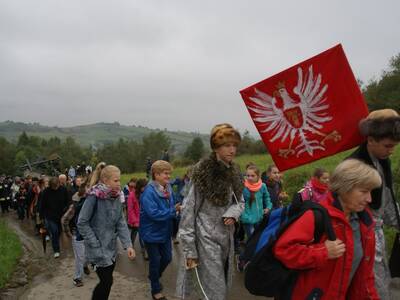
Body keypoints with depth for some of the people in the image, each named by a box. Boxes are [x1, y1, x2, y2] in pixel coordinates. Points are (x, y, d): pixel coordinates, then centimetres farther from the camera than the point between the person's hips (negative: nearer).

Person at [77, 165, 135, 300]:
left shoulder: (116, 197, 1)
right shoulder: (94, 197, -19)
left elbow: (121, 222, 1)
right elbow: (82, 223, -16)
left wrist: (127, 244, -8)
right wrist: (95, 244, -17)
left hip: (111, 248, 6)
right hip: (98, 249, -6)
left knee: (106, 281, 16)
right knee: (106, 282, -1)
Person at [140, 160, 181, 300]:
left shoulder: (168, 189, -1)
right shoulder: (149, 192, -25)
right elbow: (153, 213, -32)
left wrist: (176, 209, -11)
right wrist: (173, 211, -31)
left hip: (165, 231, 7)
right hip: (152, 232, -7)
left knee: (167, 258, 16)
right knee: (155, 260, 8)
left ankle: (154, 277, 45)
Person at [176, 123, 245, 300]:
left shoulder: (234, 173, 5)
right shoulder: (203, 172, -15)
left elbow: (240, 201, 16)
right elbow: (188, 211, -14)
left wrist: (233, 213, -9)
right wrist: (189, 250, -15)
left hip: (226, 238, 7)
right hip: (206, 238, -7)